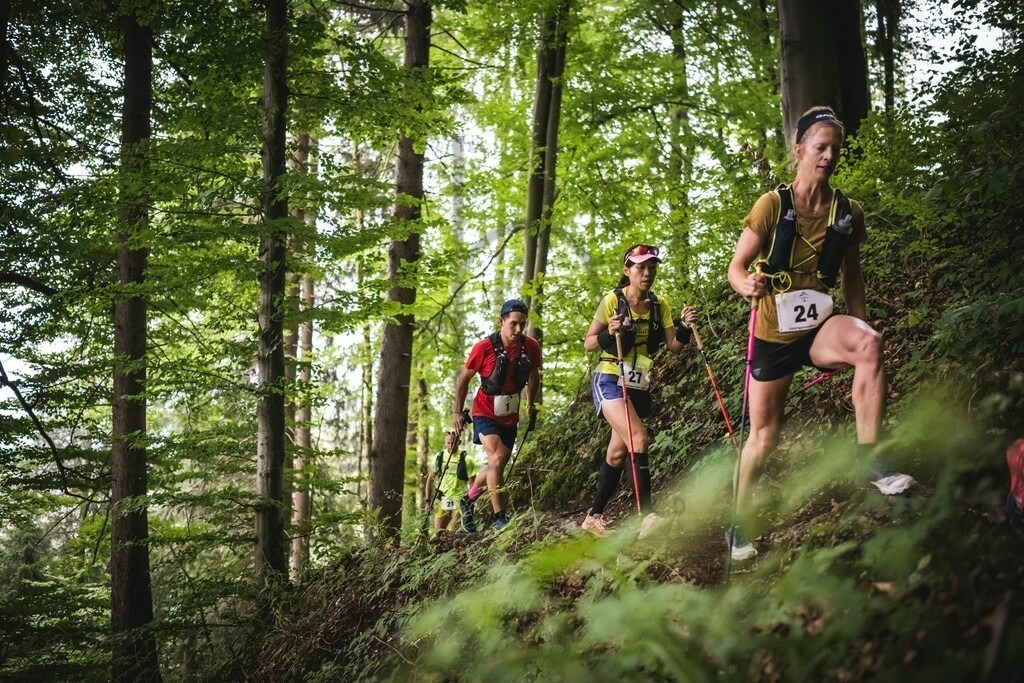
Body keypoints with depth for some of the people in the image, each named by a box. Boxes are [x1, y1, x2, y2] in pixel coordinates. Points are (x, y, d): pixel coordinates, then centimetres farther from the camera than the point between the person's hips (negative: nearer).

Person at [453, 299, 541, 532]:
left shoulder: (531, 347, -11)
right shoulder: (484, 347, -21)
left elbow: (533, 376, 10)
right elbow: (464, 378, -6)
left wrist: (530, 405, 14)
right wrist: (457, 412, -5)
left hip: (510, 416, 5)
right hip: (486, 413, -5)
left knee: (498, 466, 13)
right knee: (497, 458, -24)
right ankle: (499, 518, -21)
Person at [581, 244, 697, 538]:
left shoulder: (660, 306, 6)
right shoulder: (613, 301, -7)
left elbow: (674, 346, 1)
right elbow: (588, 343, -5)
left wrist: (685, 327, -17)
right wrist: (609, 334, -23)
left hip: (639, 386, 6)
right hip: (610, 381, -6)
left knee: (618, 454, 10)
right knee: (639, 439, -24)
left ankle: (594, 516, 23)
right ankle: (647, 516, -28)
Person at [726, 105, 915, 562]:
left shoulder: (849, 213, -2)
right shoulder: (772, 205, -12)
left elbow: (852, 275, 10)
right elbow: (736, 267, -9)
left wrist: (858, 326, 2)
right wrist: (748, 285, -32)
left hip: (819, 326, 2)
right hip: (774, 332, -2)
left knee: (869, 344, -33)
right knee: (764, 434, 5)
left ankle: (870, 459, -28)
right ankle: (738, 525, 25)